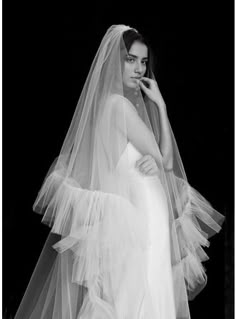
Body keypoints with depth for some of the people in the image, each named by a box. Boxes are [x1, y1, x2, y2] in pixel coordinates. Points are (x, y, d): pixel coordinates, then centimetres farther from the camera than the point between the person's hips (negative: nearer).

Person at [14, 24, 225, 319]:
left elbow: (164, 160, 8)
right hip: (134, 218, -8)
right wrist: (160, 105, -5)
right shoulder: (118, 104, -16)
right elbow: (165, 160, -12)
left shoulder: (133, 101, 10)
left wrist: (155, 152, -12)